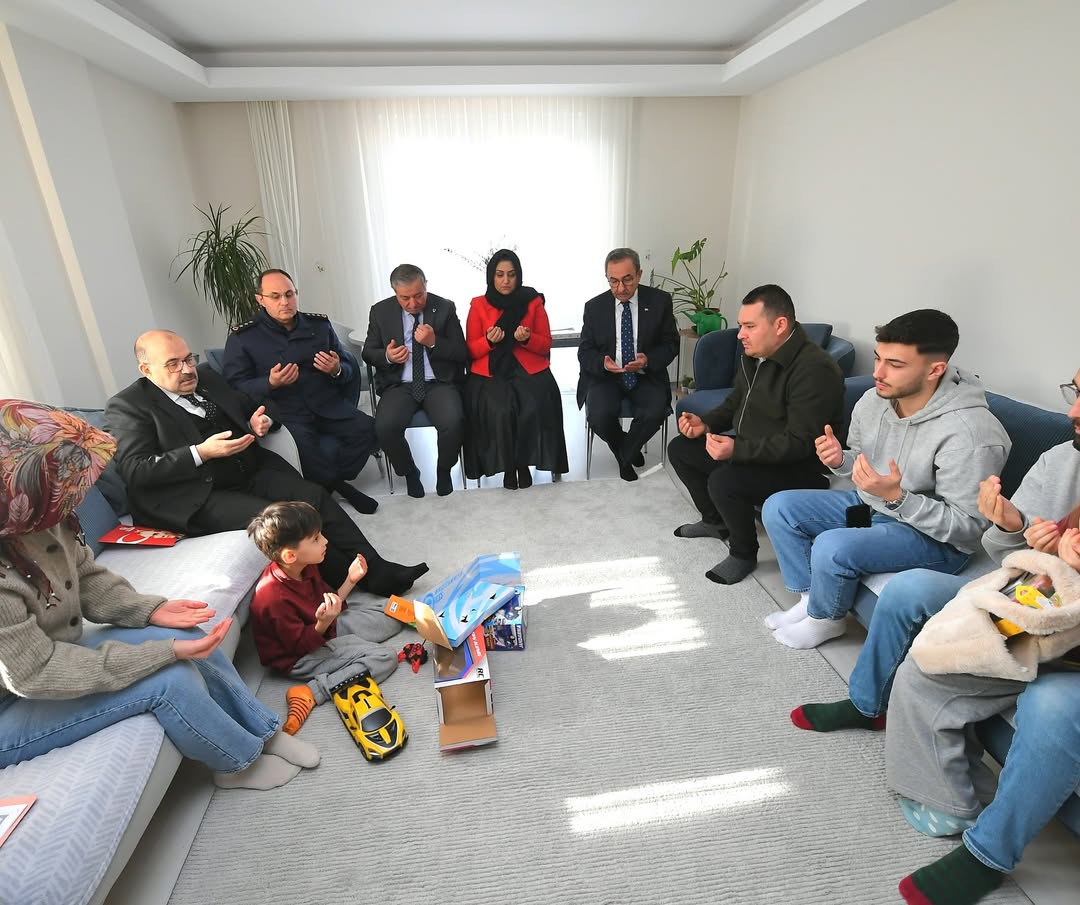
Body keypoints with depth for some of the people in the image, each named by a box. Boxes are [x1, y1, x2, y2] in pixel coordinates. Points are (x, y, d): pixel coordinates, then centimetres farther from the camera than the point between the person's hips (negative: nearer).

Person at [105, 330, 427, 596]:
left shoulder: (206, 376, 16)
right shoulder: (127, 406, -3)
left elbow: (248, 407, 28)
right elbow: (135, 471, -13)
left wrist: (259, 422, 4)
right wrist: (201, 452, -21)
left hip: (250, 473, 6)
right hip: (201, 498, -6)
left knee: (315, 496, -16)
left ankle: (375, 568, -14)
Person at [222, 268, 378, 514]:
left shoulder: (319, 324, 12)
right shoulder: (242, 337, 3)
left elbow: (349, 371, 15)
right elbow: (236, 386, -1)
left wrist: (337, 370, -10)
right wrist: (270, 384, -20)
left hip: (329, 405, 4)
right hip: (283, 411, -3)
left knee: (368, 428, -21)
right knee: (302, 443, -35)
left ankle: (327, 482, 1)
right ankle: (338, 485, -5)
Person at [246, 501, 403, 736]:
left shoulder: (305, 568, -7)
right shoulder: (274, 598, -32)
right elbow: (301, 645, -23)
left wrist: (350, 580, -6)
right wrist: (323, 623, -40)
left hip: (325, 626, 8)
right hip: (301, 657, -8)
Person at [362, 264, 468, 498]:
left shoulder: (445, 308, 0)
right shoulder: (380, 311, 4)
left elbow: (462, 353, 0)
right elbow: (368, 353, 10)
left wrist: (434, 342, -18)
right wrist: (387, 356, -13)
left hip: (439, 383, -1)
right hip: (399, 385, 1)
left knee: (453, 422, -30)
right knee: (385, 427, -27)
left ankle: (443, 470, 3)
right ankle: (409, 472, 4)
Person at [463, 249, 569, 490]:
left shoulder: (533, 301, 8)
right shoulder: (478, 305, 7)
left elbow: (546, 345, 8)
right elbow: (471, 351, 6)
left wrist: (528, 339, -13)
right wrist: (489, 341, -15)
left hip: (529, 370, 1)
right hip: (490, 373, 0)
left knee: (533, 408, -30)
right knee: (500, 410, -31)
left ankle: (523, 463, -8)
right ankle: (507, 465, -7)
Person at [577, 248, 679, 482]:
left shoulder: (660, 301, -2)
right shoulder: (594, 307, -1)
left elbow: (671, 344, 2)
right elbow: (584, 352, 1)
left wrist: (648, 360, -20)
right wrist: (602, 363, -23)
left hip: (645, 376, 0)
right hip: (605, 376, 0)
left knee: (655, 412, -30)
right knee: (599, 415, -29)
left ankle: (625, 454, 3)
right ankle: (627, 450, 7)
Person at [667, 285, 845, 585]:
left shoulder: (814, 369, -26)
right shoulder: (754, 354, 1)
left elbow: (799, 443, -29)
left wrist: (737, 449, -35)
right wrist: (706, 423, -2)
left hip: (798, 468, -9)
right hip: (746, 451, 10)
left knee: (724, 481, -33)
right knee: (680, 448, 9)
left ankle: (744, 554, -3)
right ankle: (716, 521, 26)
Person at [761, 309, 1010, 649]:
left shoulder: (970, 434, -28)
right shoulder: (872, 399, -8)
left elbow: (967, 528, -23)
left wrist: (897, 497, -35)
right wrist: (840, 460, -14)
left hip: (936, 539, -7)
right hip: (869, 505, 8)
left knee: (832, 547, -30)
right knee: (778, 507, -3)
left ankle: (826, 618, 4)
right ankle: (810, 599, 12)